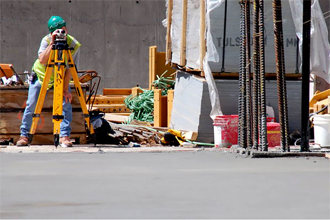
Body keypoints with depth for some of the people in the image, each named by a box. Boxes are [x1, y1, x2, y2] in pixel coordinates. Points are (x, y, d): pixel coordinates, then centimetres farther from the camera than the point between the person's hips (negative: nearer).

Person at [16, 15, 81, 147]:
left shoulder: (74, 45, -21)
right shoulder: (46, 40, -22)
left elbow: (70, 69, -19)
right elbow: (42, 61, -37)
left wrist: (65, 89, -23)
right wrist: (52, 43, -43)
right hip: (41, 76, 0)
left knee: (67, 103, -17)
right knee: (31, 105, -5)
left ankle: (64, 136, -13)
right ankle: (24, 136, 8)